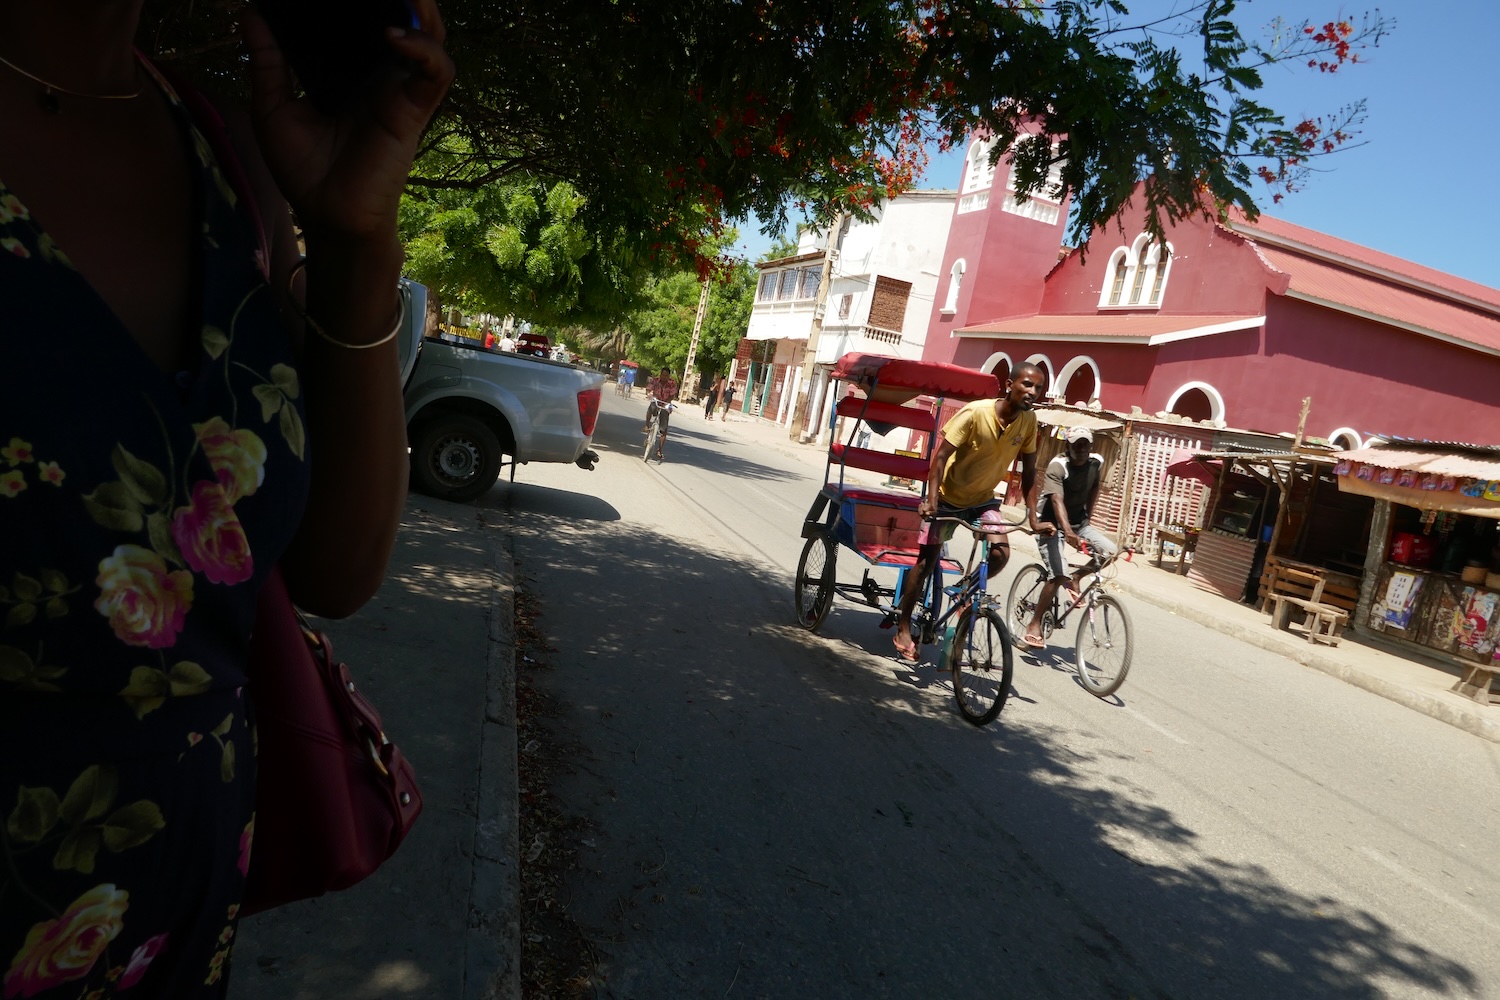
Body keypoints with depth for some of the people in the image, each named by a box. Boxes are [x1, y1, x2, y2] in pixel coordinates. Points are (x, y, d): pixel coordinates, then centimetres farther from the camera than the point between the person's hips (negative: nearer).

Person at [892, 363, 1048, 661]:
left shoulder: (1029, 421, -12)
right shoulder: (975, 413, -26)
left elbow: (1028, 470, -5)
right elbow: (941, 456, -25)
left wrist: (1032, 516, -11)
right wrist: (931, 499, -34)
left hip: (982, 499, 4)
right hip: (948, 497, -4)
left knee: (1001, 553, -17)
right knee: (926, 559, 0)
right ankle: (903, 628, 14)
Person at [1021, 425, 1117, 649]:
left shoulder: (1097, 463, -7)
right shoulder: (1057, 466, -24)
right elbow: (1057, 501, -37)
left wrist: (1087, 517, 11)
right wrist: (1068, 532, -51)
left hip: (1078, 521, 6)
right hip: (1052, 523, -6)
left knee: (1109, 551, -15)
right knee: (1058, 575, -19)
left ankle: (1075, 577, 11)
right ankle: (1034, 625, -8)